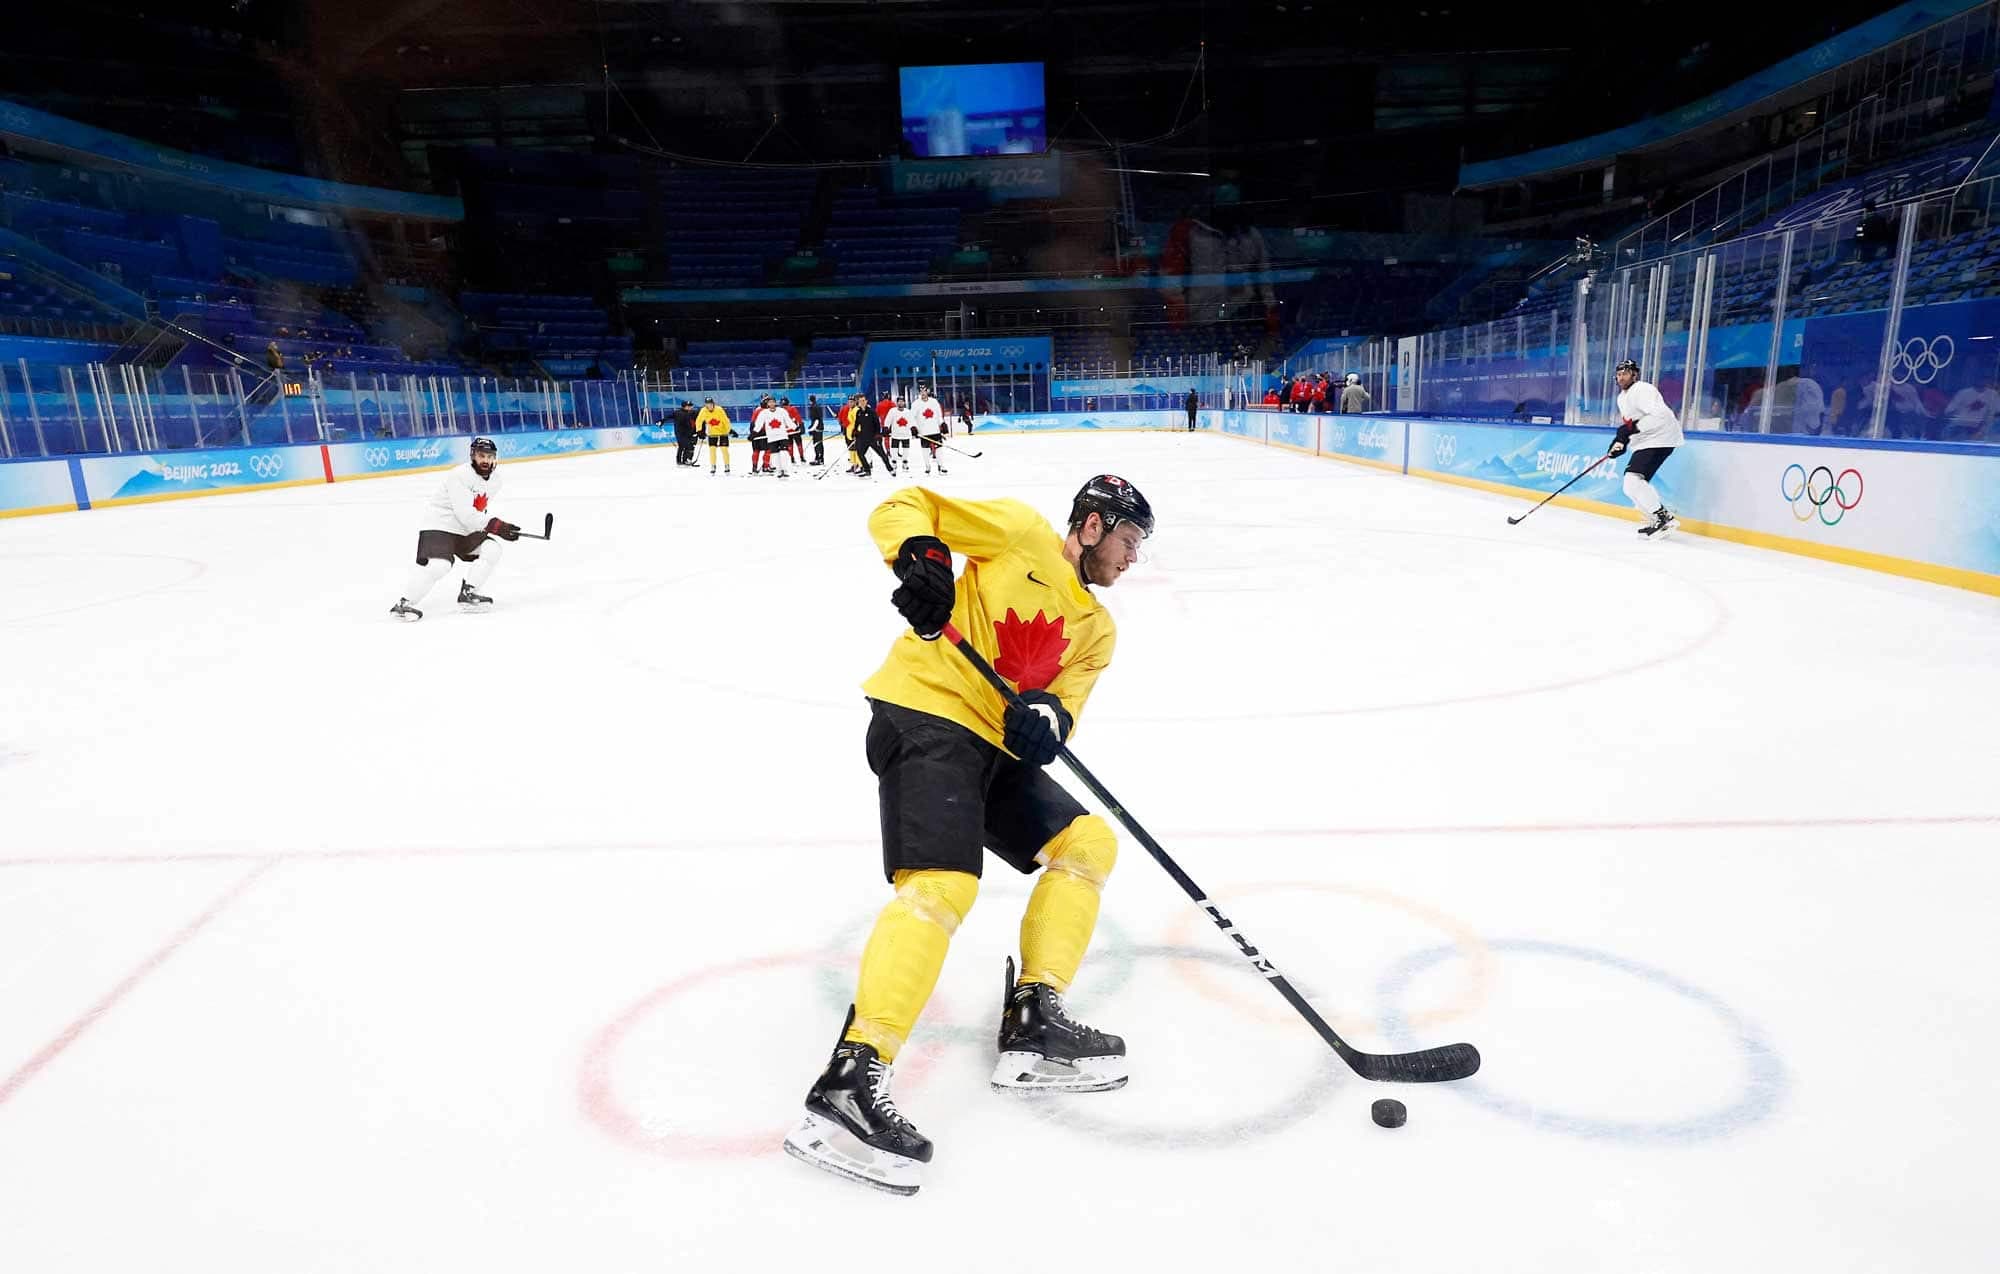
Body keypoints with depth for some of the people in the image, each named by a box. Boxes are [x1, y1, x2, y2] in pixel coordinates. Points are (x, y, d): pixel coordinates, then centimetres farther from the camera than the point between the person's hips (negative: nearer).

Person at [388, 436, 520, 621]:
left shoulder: (495, 478, 3)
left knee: (491, 550, -6)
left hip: (466, 529, 8)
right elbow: (465, 515, -26)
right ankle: (403, 604, -14)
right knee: (438, 564, -24)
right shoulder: (460, 475, -22)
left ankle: (467, 594, 3)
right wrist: (496, 526, -25)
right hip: (439, 525, -8)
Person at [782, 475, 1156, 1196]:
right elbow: (902, 507, 0)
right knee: (944, 884, -24)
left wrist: (1047, 717, -17)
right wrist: (919, 556, -21)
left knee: (1087, 842, 4)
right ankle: (850, 1078, -25)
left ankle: (1032, 1026, 3)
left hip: (998, 746, 9)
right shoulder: (1020, 531, 2)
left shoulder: (1097, 629, 20)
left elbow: (1067, 704, 7)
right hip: (925, 713, -9)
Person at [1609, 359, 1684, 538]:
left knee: (1633, 480, -23)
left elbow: (1659, 416, -27)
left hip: (1660, 438, -11)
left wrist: (1633, 428, -28)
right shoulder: (1622, 397, 18)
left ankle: (1665, 518, -21)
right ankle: (1657, 521, 18)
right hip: (1644, 442, 11)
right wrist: (1621, 441, 14)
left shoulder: (1642, 390, -15)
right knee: (1631, 485, 12)